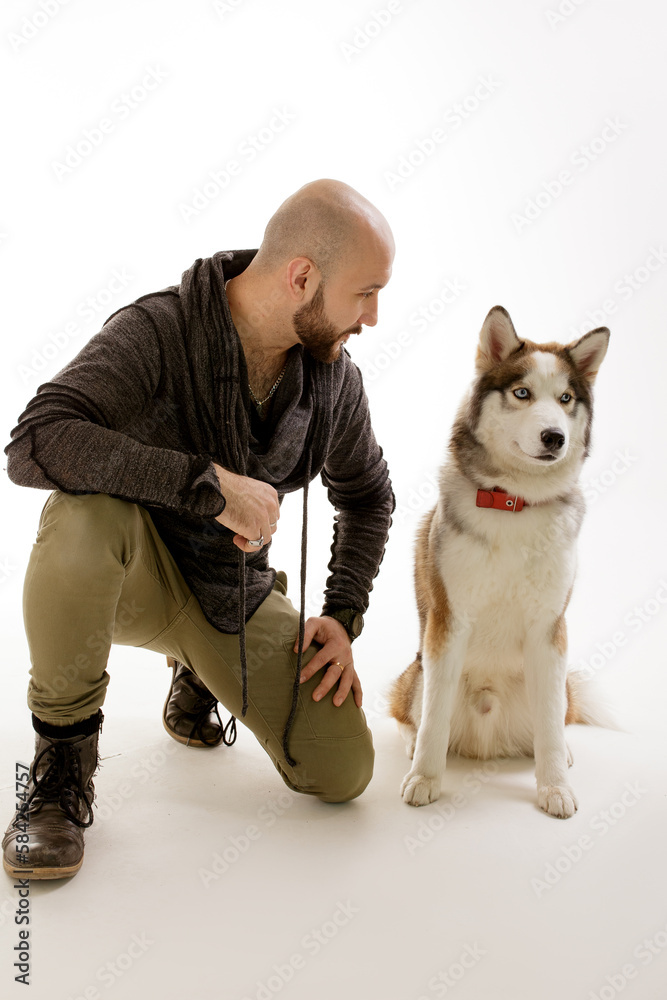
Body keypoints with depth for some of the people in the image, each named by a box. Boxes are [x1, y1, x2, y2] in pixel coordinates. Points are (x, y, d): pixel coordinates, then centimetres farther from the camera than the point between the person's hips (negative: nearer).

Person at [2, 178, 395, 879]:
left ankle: (200, 676, 24)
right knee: (84, 507, -40)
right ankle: (63, 754, -15)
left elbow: (367, 496, 11)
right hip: (134, 577, -4)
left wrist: (342, 617, 0)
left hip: (238, 592, 5)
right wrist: (208, 482, -39)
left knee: (344, 774, -6)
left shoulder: (334, 378, -6)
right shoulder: (156, 331, -22)